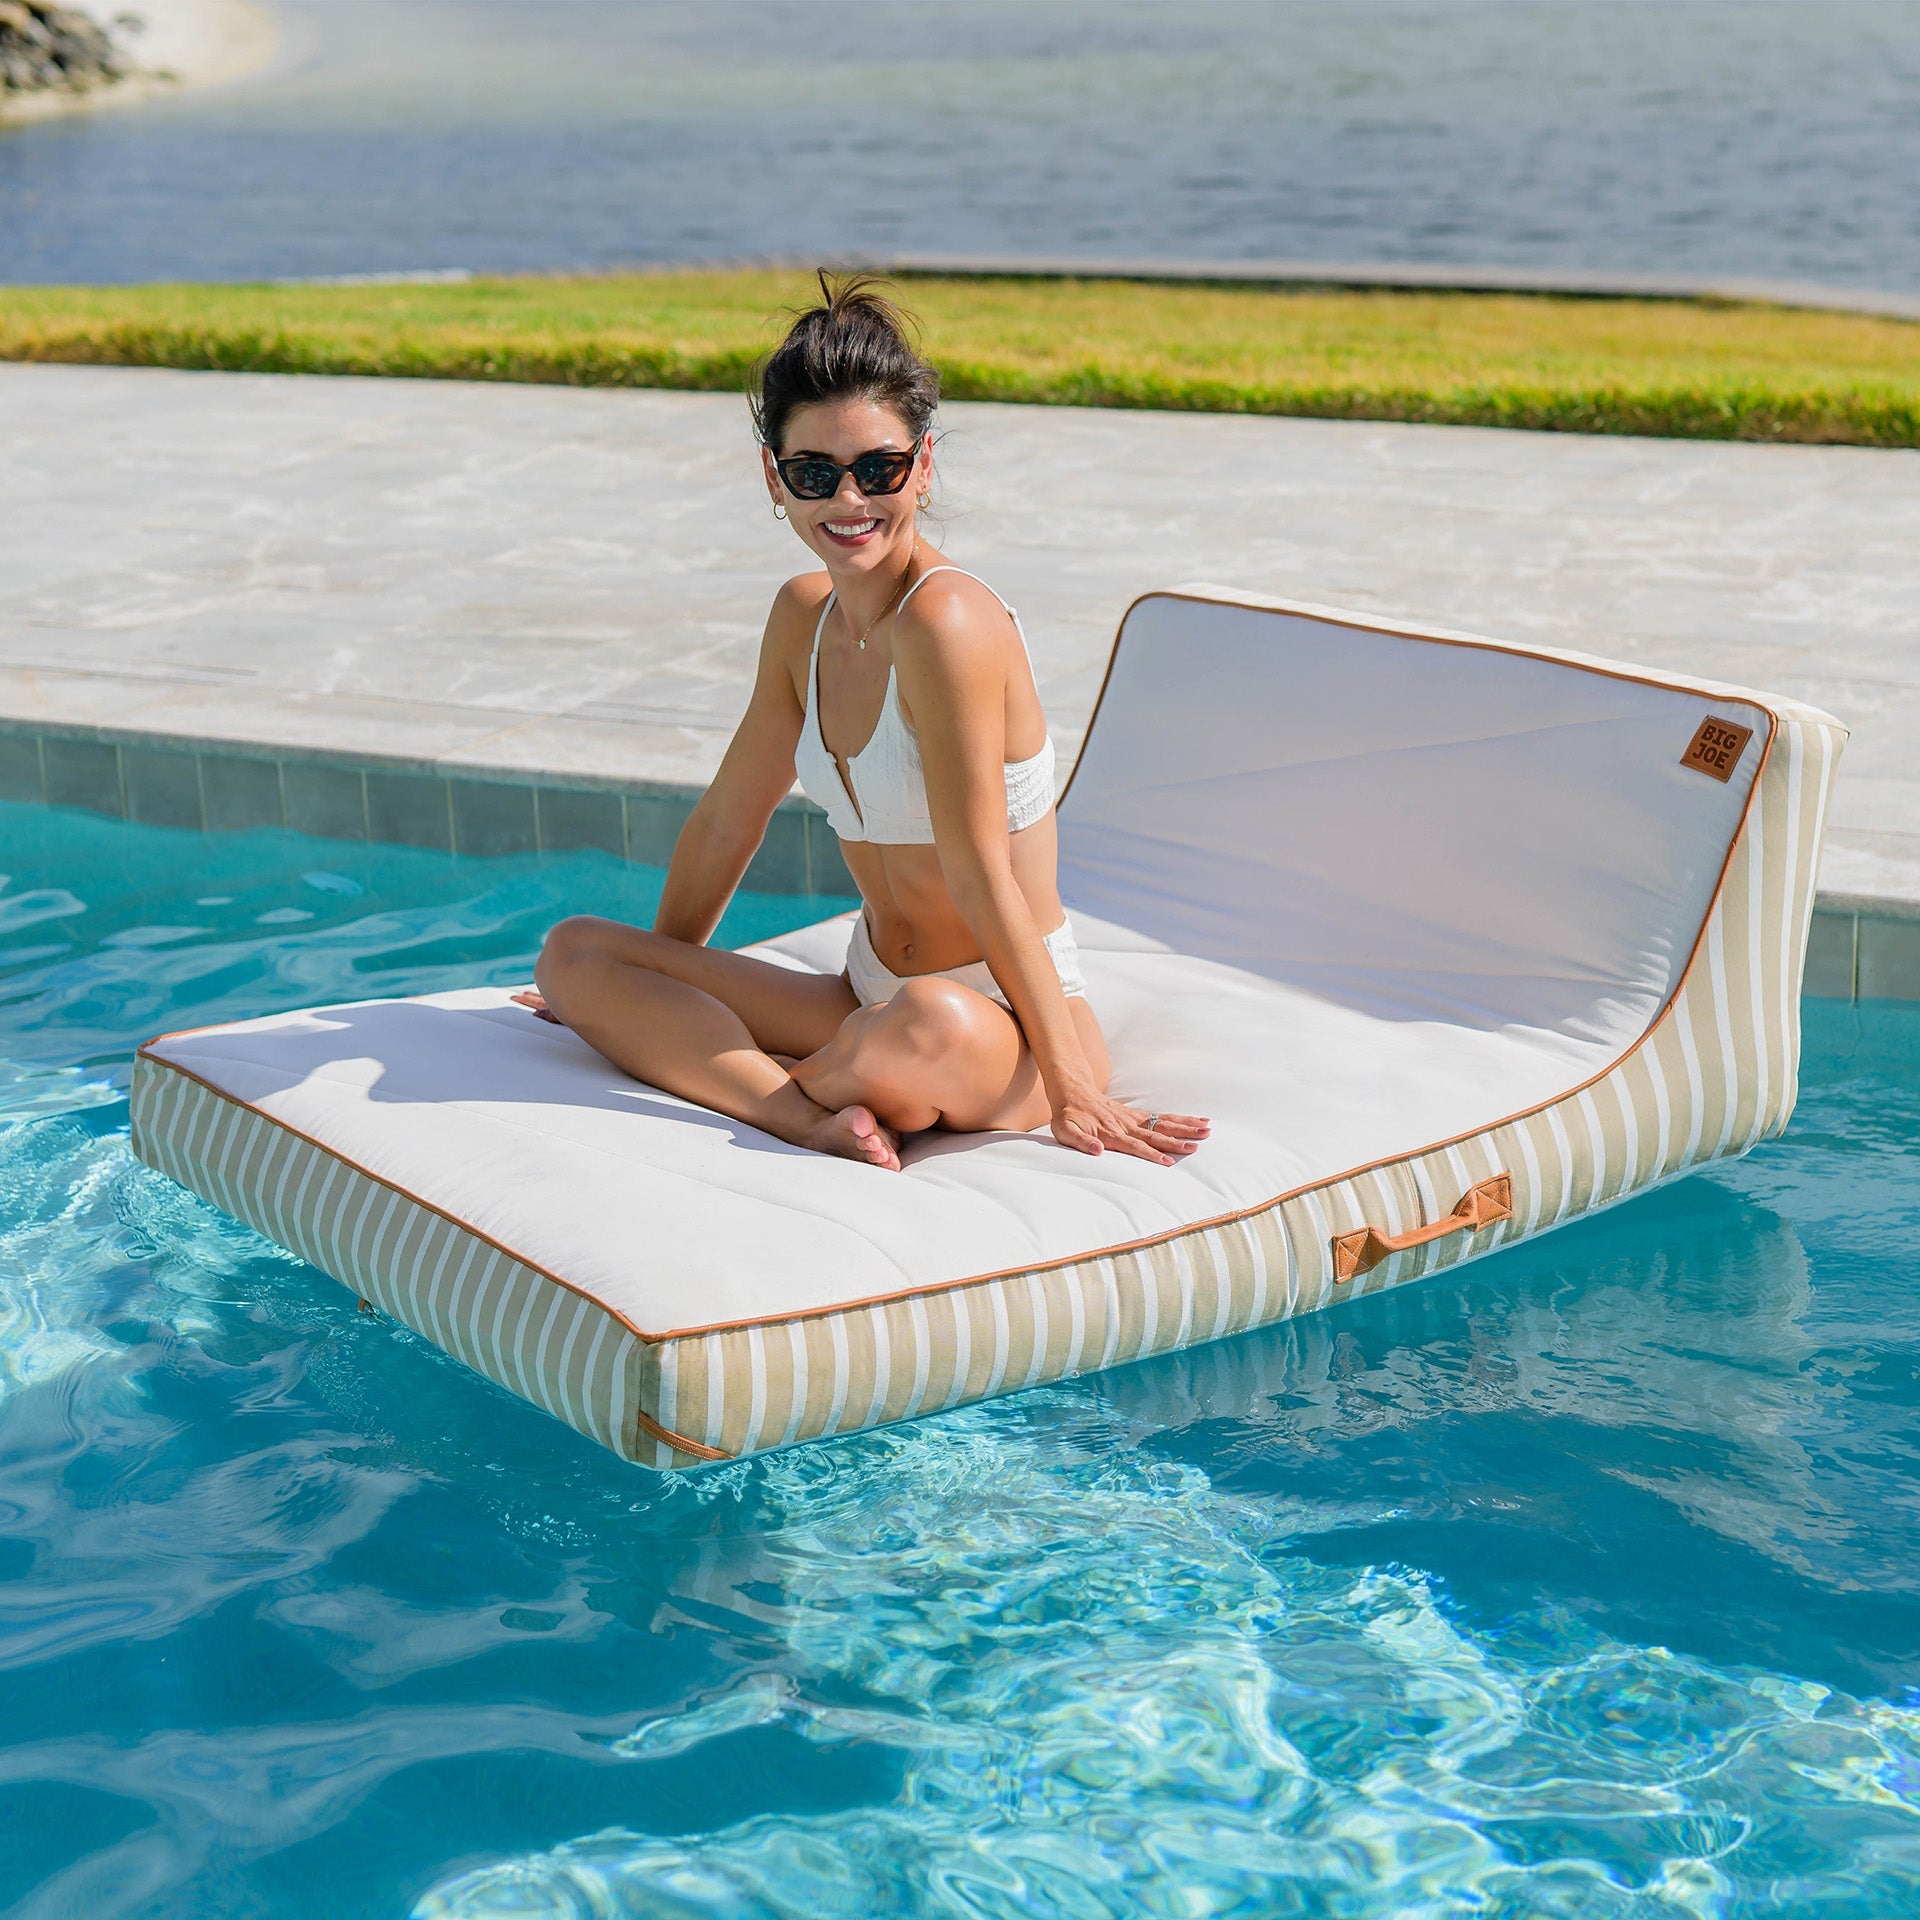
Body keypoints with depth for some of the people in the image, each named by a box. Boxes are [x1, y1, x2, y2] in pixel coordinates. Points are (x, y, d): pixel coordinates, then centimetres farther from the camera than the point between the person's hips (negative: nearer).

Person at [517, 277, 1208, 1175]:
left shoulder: (948, 621, -19)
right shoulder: (803, 615, 6)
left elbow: (981, 874, -20)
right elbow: (726, 821, 16)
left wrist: (1068, 1086, -19)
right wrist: (644, 991, 24)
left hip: (1003, 1022, -8)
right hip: (870, 1000, 8)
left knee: (933, 1025, -43)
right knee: (571, 951, -1)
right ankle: (817, 1118, -20)